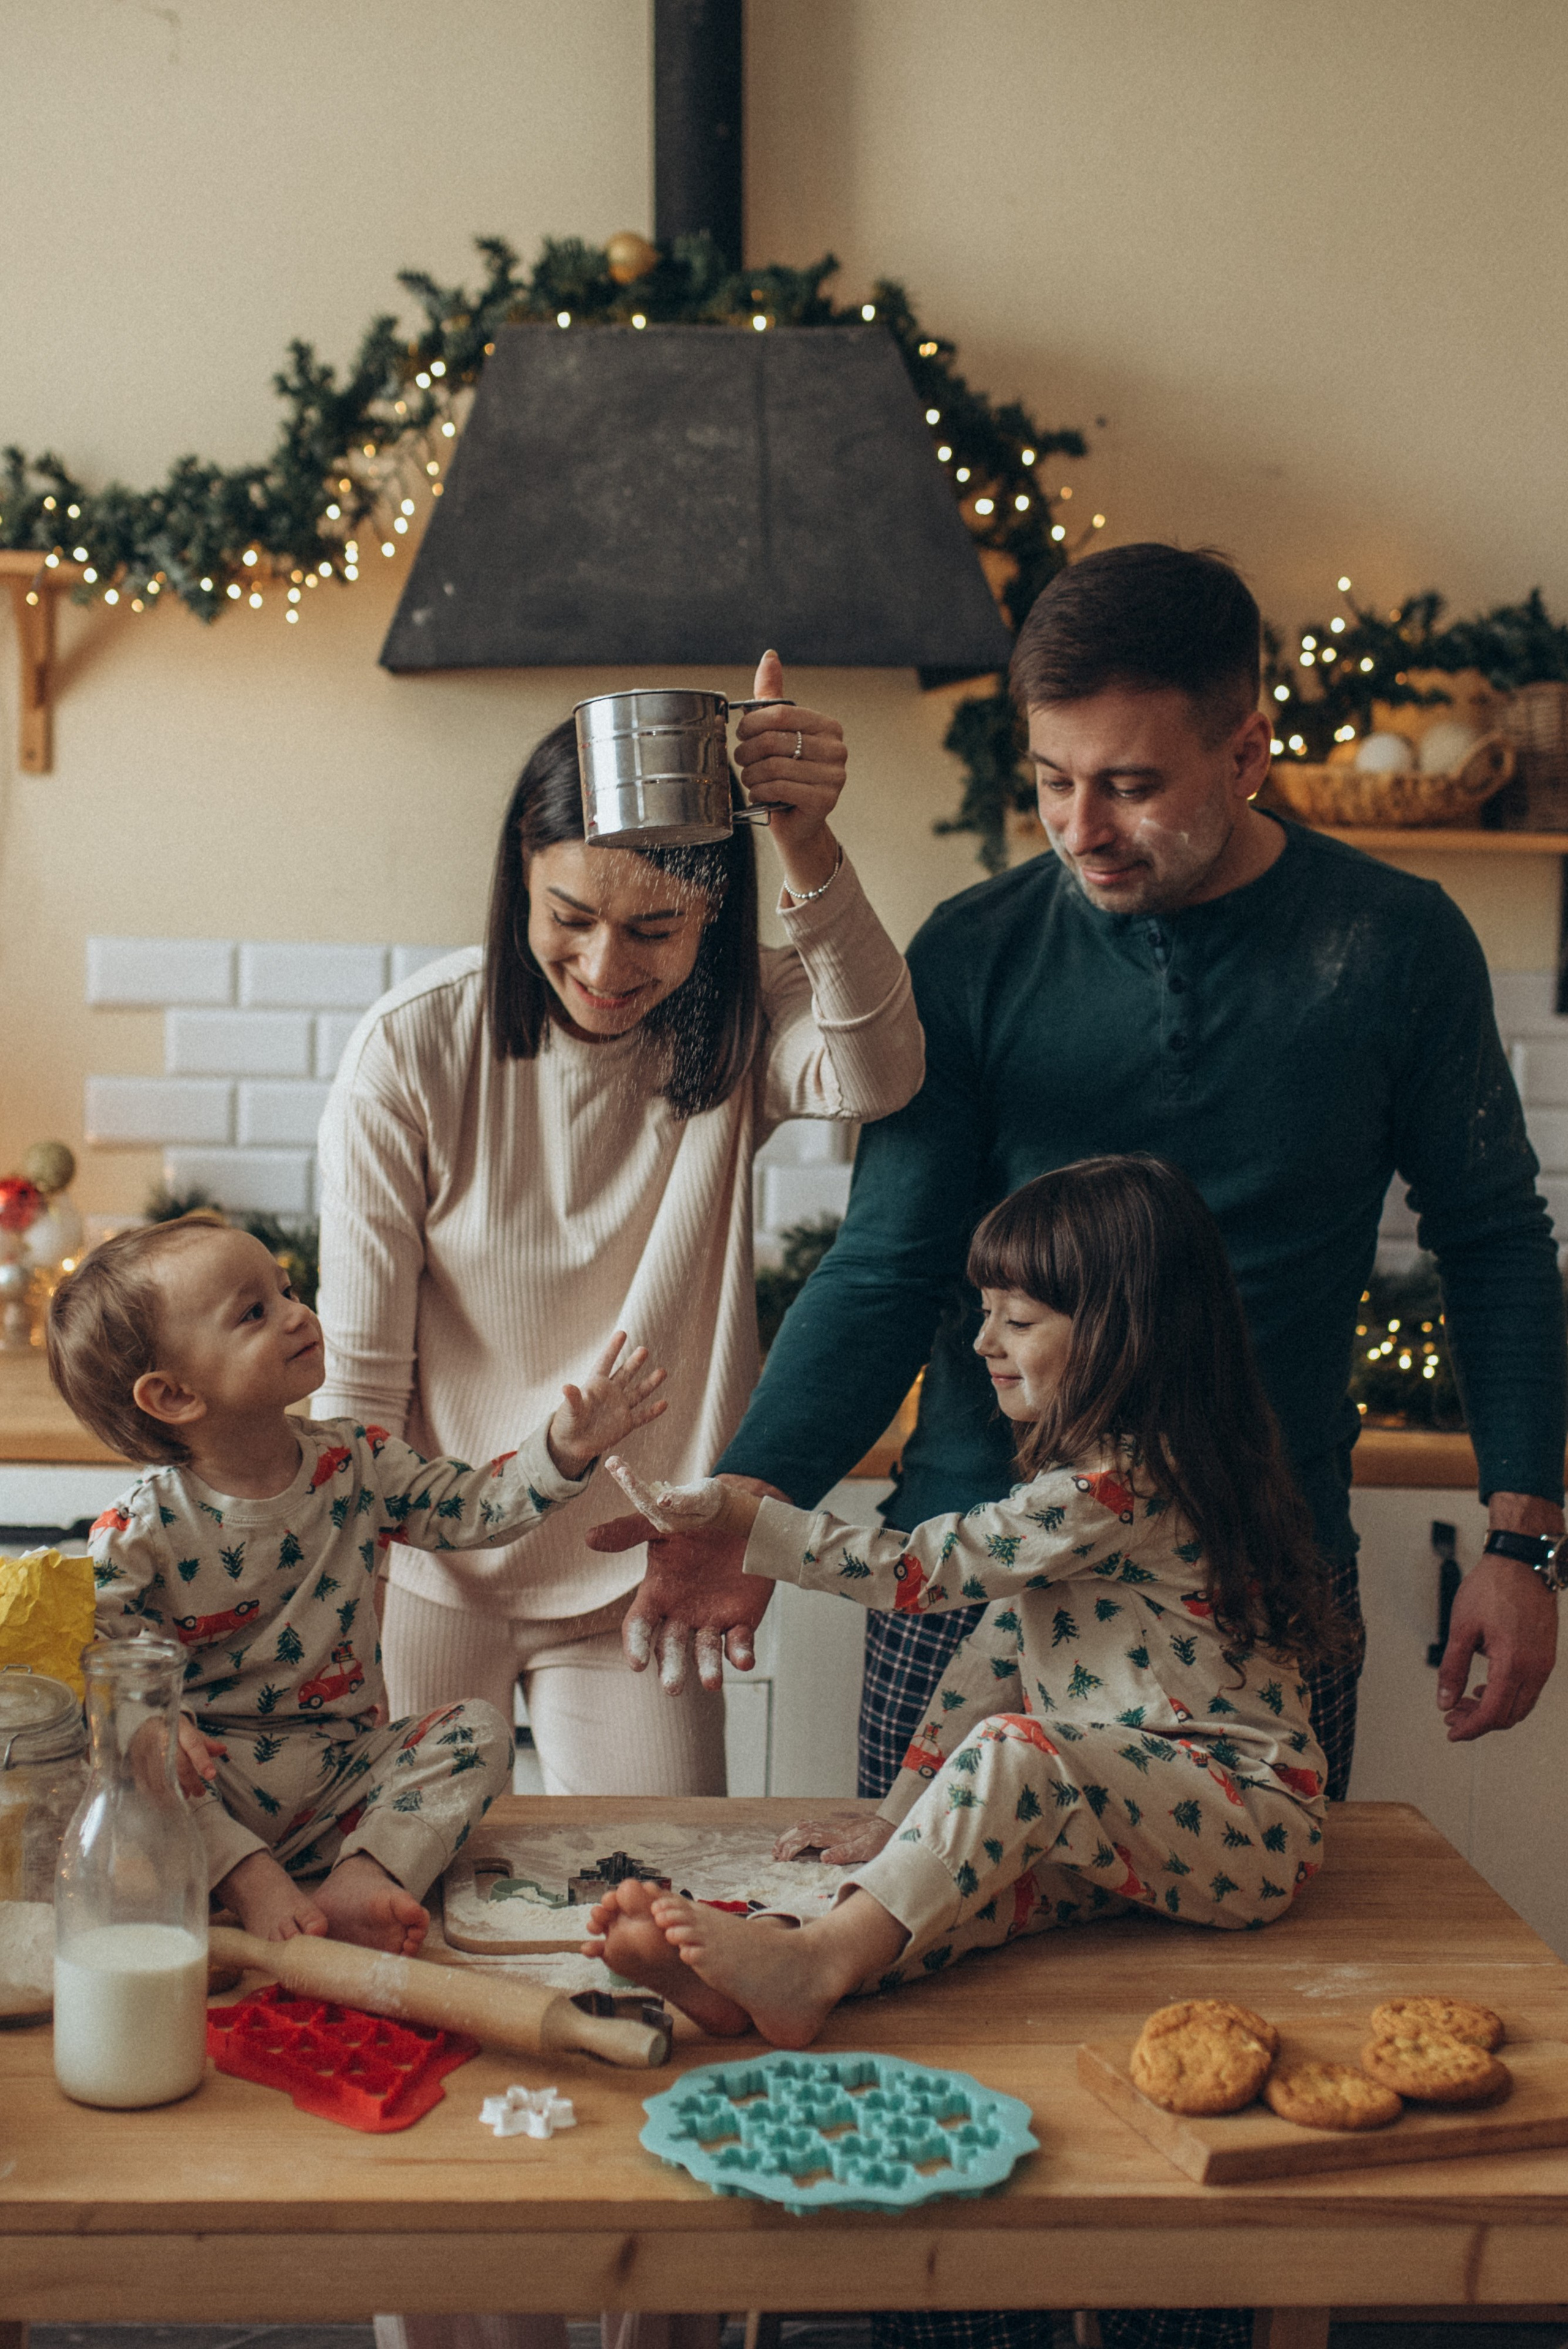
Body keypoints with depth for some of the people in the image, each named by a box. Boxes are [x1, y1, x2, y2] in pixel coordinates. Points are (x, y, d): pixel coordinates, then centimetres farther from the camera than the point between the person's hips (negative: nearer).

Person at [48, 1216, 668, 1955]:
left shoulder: (354, 1464, 0)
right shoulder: (137, 1532, -12)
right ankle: (251, 1882, -32)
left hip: (341, 1773, 4)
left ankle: (366, 1874, -29)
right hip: (211, 1775, -4)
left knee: (479, 1729, -13)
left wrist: (562, 1451, -10)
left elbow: (469, 1506, 4)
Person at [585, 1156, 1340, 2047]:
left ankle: (820, 1963, -47)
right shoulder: (1078, 1481, 17)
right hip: (1121, 1824, 8)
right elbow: (995, 1651, 17)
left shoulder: (1131, 1483, -16)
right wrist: (902, 1816, 14)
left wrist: (755, 1528, -11)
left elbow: (932, 1568, -16)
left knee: (1018, 1751, -31)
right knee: (977, 1864, -19)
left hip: (1251, 1821, -8)